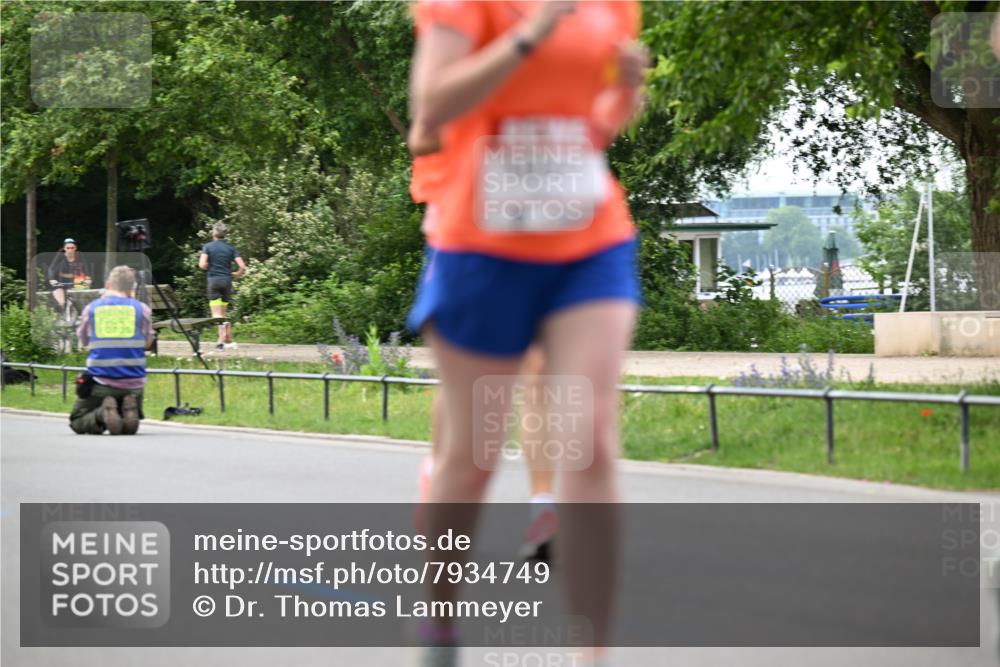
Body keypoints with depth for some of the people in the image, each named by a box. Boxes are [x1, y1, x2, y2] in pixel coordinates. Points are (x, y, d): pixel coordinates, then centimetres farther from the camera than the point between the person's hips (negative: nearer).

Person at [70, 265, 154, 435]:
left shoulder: (91, 308, 2)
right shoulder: (142, 309, 0)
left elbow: (83, 341, 19)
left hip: (100, 383, -1)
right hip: (133, 383, 1)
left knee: (77, 422, 15)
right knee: (130, 426, 25)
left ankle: (102, 414, -17)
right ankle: (129, 410, -11)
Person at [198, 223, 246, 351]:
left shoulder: (207, 247, -3)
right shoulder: (230, 248, 4)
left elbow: (202, 265, -14)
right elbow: (242, 266, -3)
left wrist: (209, 268, 8)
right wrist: (237, 274, 18)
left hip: (214, 281, -3)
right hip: (227, 281, 3)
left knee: (217, 314, -6)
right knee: (223, 313, 16)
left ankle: (222, 337, -26)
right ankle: (228, 340, 15)